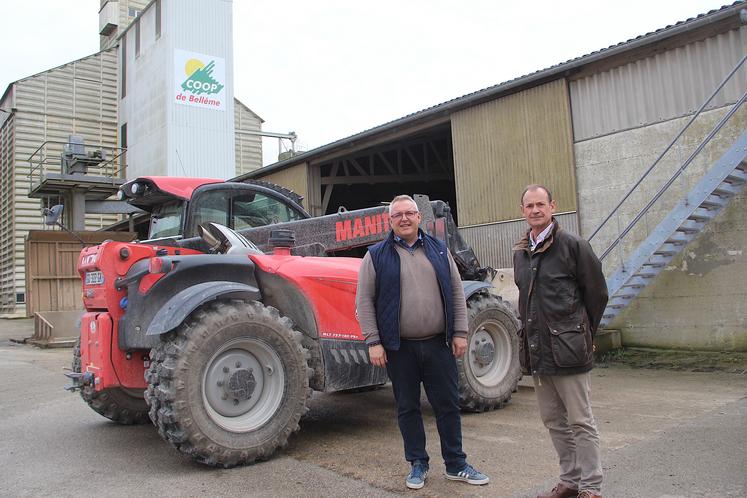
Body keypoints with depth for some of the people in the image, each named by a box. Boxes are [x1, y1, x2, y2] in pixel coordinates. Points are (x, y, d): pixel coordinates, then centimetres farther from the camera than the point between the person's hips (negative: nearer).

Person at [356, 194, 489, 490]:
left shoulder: (438, 250, 8)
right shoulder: (376, 256, 0)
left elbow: (457, 293, 9)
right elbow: (364, 301, -3)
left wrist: (460, 332, 2)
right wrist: (373, 342, -9)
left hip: (438, 344, 2)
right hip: (399, 347, -2)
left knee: (448, 405, 9)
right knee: (407, 408, 10)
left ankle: (456, 465, 25)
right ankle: (418, 464, 27)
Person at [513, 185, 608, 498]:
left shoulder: (573, 246, -7)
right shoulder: (521, 251, 11)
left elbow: (597, 294, -2)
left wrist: (581, 333, 4)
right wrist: (533, 329, 13)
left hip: (567, 348, -7)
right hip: (535, 351, 7)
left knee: (580, 422, 2)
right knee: (554, 421, 15)